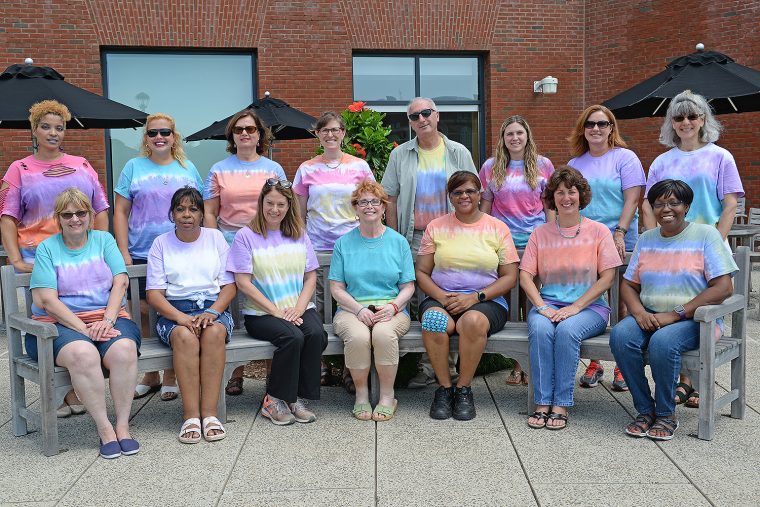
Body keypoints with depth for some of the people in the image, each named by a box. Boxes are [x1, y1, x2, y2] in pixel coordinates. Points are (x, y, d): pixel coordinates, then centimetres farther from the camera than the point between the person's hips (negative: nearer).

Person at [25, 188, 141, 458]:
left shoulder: (104, 240, 14)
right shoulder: (47, 248, 7)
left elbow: (121, 281, 3)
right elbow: (46, 299, -4)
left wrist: (107, 320, -13)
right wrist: (84, 329, -15)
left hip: (108, 317, 2)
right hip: (59, 323, -1)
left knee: (124, 350, -31)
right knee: (83, 354, -35)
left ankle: (123, 426, -20)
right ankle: (104, 428, -21)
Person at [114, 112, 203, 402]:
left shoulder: (188, 169, 10)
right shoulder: (134, 167, 7)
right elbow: (120, 212, 5)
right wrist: (124, 253, -3)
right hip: (141, 256, 0)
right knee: (144, 313, 1)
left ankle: (171, 376, 15)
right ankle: (150, 375, 18)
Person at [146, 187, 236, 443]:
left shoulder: (216, 238, 12)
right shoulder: (161, 243, 9)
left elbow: (229, 286, 7)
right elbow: (154, 294, 2)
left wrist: (212, 313, -12)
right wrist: (180, 317, -17)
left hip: (213, 306, 1)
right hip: (174, 310, 0)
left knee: (214, 332, -33)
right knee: (184, 336, -34)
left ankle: (209, 413, -30)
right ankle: (191, 415, -30)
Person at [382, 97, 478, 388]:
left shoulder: (458, 154, 8)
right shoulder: (400, 155, 10)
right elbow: (391, 198, 9)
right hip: (415, 239, 1)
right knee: (421, 302, -1)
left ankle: (448, 366, 13)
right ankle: (427, 367, 8)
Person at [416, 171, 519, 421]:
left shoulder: (498, 228, 8)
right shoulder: (436, 227, 11)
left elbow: (510, 276, 3)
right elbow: (422, 272, 9)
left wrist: (475, 297, -11)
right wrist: (441, 296, -11)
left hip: (485, 301, -1)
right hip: (440, 299, 1)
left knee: (473, 321, -35)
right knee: (433, 320, -33)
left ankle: (464, 389, -15)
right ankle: (444, 388, -15)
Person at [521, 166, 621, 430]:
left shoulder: (598, 231, 6)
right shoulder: (540, 233, 12)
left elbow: (607, 277, -1)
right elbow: (525, 275, 6)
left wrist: (575, 307, -12)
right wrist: (541, 306, -12)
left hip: (588, 306, -2)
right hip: (548, 303, 2)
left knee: (567, 330, -33)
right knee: (539, 328, -31)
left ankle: (561, 406, -24)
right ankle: (542, 404, -24)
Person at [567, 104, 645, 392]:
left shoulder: (624, 157, 1)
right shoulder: (574, 164, 14)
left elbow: (632, 199, -6)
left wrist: (619, 233, -15)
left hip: (619, 242, -4)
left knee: (621, 304, 1)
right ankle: (594, 364, 16)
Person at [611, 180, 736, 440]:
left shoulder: (706, 235, -2)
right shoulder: (646, 239, 13)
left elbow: (724, 288, -11)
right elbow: (628, 285, 12)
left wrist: (676, 314, -17)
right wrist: (640, 313, -11)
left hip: (694, 319, -4)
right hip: (650, 317, 4)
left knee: (662, 341, -35)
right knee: (620, 335, -26)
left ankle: (666, 414, -12)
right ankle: (645, 410, -12)